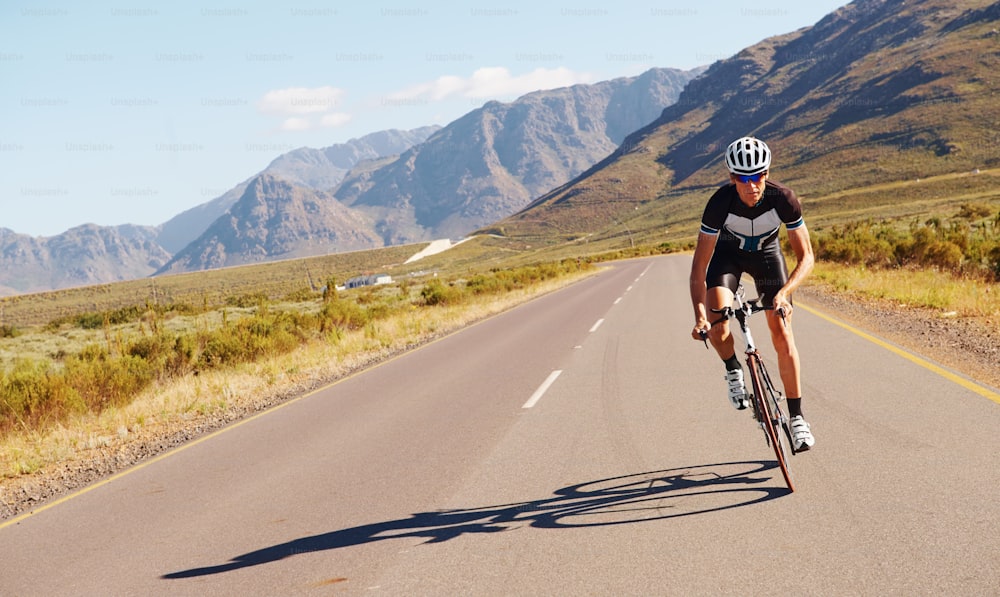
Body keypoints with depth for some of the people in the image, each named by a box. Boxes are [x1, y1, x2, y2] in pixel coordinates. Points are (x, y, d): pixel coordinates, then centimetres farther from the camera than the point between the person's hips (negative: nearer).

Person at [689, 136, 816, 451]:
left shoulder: (783, 198, -32)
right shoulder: (720, 203, -34)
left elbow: (806, 256, -25)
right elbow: (699, 268, -31)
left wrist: (784, 292, -41)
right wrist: (700, 315, -43)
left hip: (766, 252, 1)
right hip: (728, 252, -1)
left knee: (782, 334, -9)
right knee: (716, 321, -27)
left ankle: (796, 415, 3)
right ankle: (733, 370, 5)